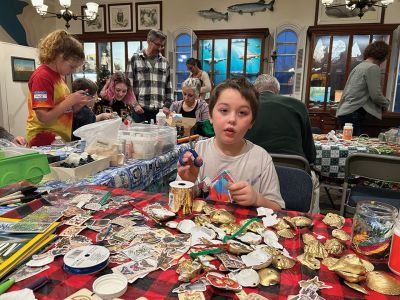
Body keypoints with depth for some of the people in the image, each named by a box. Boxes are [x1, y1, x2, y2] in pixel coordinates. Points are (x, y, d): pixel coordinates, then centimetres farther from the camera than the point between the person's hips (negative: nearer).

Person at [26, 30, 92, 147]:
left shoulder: (59, 75, 12)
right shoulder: (42, 77, -14)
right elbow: (44, 117, -21)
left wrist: (79, 104, 0)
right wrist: (70, 100, -17)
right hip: (45, 142, -8)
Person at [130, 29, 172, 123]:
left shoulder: (165, 62, 12)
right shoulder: (135, 59, 3)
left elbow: (168, 86, 13)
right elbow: (129, 84, 1)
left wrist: (167, 105, 3)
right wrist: (134, 104, -7)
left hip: (160, 110, 3)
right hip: (140, 109, -2)